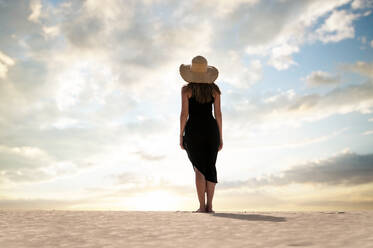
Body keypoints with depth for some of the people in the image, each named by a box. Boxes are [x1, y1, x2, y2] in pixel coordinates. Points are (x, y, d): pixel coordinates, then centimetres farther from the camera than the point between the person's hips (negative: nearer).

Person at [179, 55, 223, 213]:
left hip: (193, 131, -2)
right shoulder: (214, 89, 7)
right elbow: (218, 114, 4)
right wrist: (220, 137, 9)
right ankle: (209, 206, 6)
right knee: (210, 167, 7)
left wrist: (181, 136, 0)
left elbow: (184, 113, -6)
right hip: (211, 129, 2)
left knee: (199, 168, 1)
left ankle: (202, 206, 0)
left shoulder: (186, 89, -1)